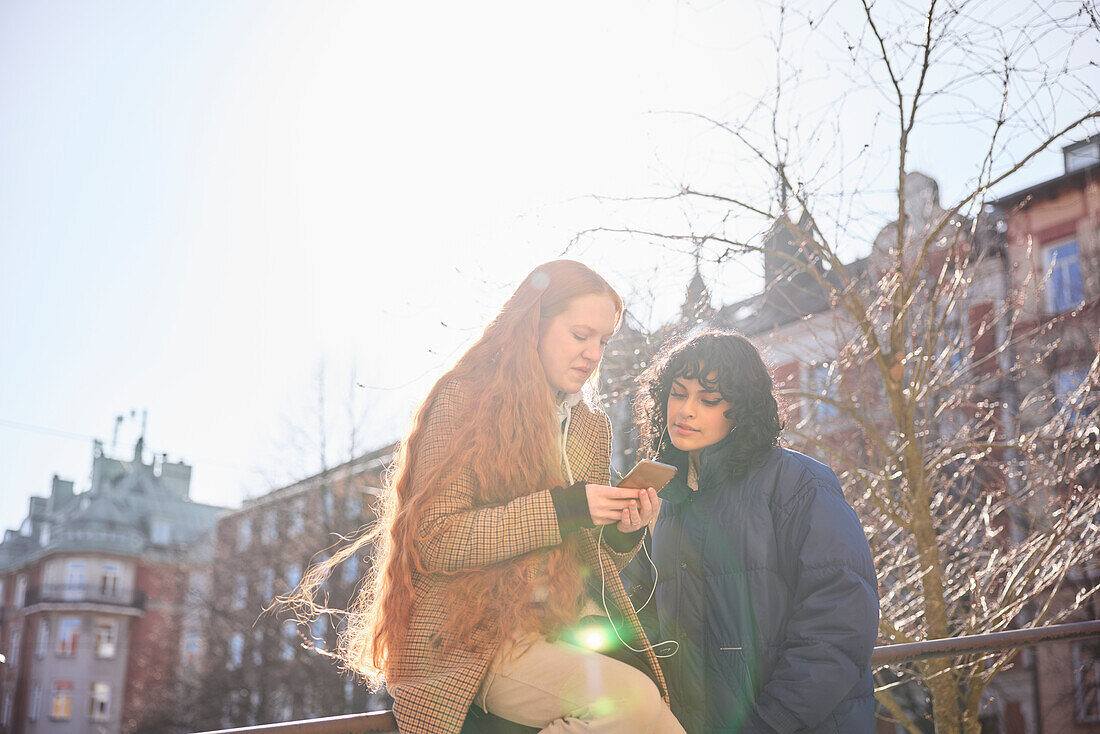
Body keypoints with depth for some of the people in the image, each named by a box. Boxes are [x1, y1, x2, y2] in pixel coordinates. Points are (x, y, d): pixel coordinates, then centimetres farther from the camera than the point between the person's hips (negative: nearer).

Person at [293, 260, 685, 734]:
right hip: (477, 630, -5)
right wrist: (562, 509, -17)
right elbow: (435, 540, -12)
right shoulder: (464, 402, -2)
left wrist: (623, 533, -2)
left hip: (569, 623, 5)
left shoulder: (592, 427, 18)